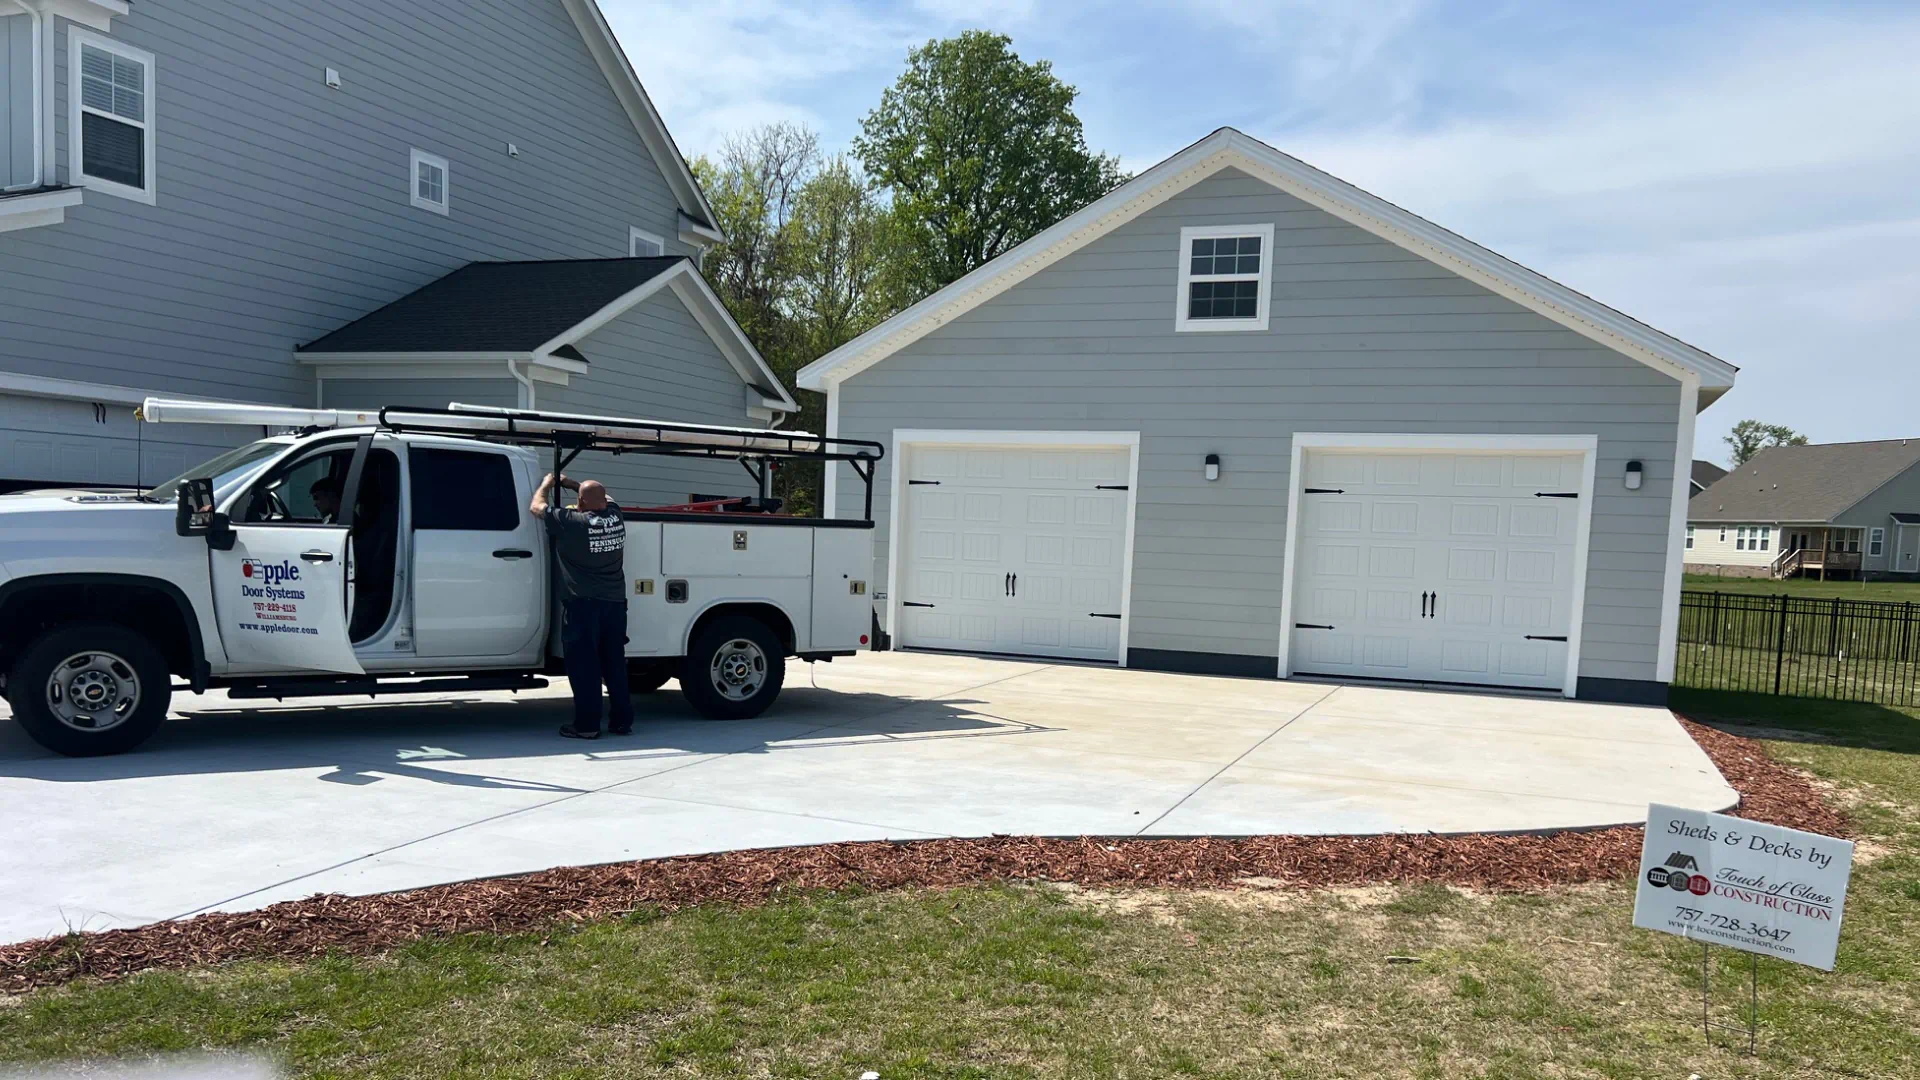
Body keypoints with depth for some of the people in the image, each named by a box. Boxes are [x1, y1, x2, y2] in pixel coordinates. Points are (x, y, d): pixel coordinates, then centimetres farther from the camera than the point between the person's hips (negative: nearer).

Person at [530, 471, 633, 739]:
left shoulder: (572, 522, -11)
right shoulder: (615, 516, 4)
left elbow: (536, 507, 4)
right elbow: (603, 498, 28)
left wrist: (547, 484, 22)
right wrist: (571, 484, 34)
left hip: (583, 605, -5)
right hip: (615, 603, 5)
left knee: (584, 666, -1)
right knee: (615, 664, 11)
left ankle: (587, 725, 0)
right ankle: (622, 720, 15)